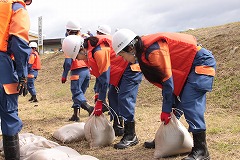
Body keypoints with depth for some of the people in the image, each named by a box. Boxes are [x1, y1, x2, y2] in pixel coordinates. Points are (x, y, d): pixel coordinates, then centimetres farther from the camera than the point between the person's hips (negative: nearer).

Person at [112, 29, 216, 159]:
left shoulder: (153, 51, -27)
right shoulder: (144, 51, 3)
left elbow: (167, 81, -23)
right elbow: (162, 79, 5)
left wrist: (166, 110, -14)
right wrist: (167, 108, 3)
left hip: (201, 62, -10)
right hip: (187, 65, 10)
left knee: (189, 104, -18)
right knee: (174, 101, 10)